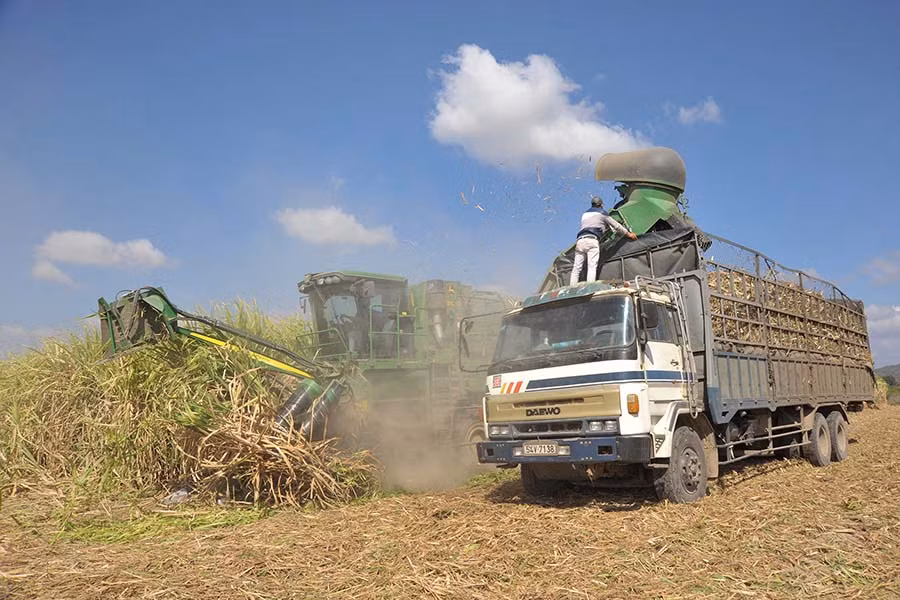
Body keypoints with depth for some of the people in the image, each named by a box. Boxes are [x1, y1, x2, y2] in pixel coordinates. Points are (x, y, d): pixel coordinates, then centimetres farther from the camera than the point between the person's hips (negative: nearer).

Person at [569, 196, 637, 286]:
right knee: (592, 267, -15)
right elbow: (616, 225, 17)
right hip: (592, 240, -6)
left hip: (580, 240, 6)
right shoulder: (601, 213, 13)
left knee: (576, 268, 2)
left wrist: (607, 226, 54)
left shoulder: (585, 214, 31)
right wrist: (628, 234, 28)